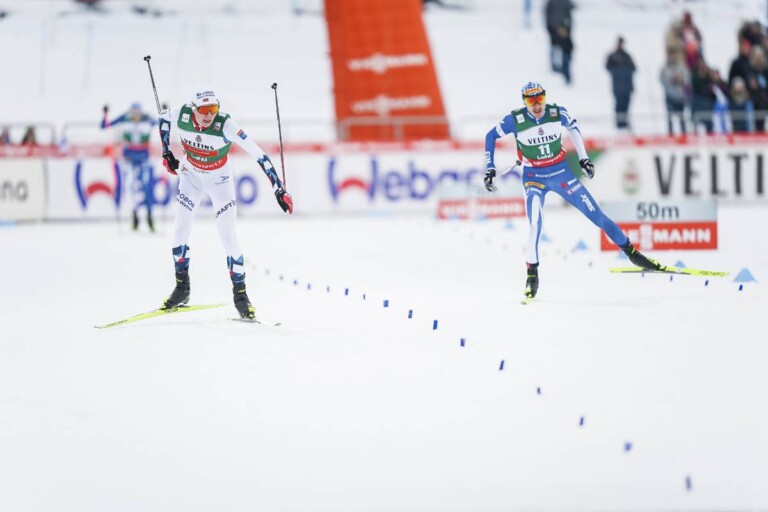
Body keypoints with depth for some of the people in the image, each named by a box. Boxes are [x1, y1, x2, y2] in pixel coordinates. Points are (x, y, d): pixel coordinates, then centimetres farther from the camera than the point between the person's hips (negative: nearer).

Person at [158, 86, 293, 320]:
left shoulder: (225, 125, -33)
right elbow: (163, 118, 2)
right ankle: (181, 288, 17)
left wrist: (279, 189, -37)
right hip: (190, 176, 3)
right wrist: (166, 153, -1)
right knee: (180, 231, 0)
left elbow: (259, 155, -34)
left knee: (227, 236, -9)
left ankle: (240, 294, 3)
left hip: (219, 180, -3)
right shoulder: (181, 116, -24)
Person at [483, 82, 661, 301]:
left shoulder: (558, 113, -12)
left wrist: (583, 157, 12)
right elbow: (491, 137, 0)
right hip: (534, 178, -2)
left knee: (595, 214, 2)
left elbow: (573, 127, 11)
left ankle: (631, 252, 14)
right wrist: (489, 167, -4)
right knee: (535, 223, -24)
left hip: (562, 173, 2)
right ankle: (532, 273, -12)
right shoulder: (515, 120, -16)